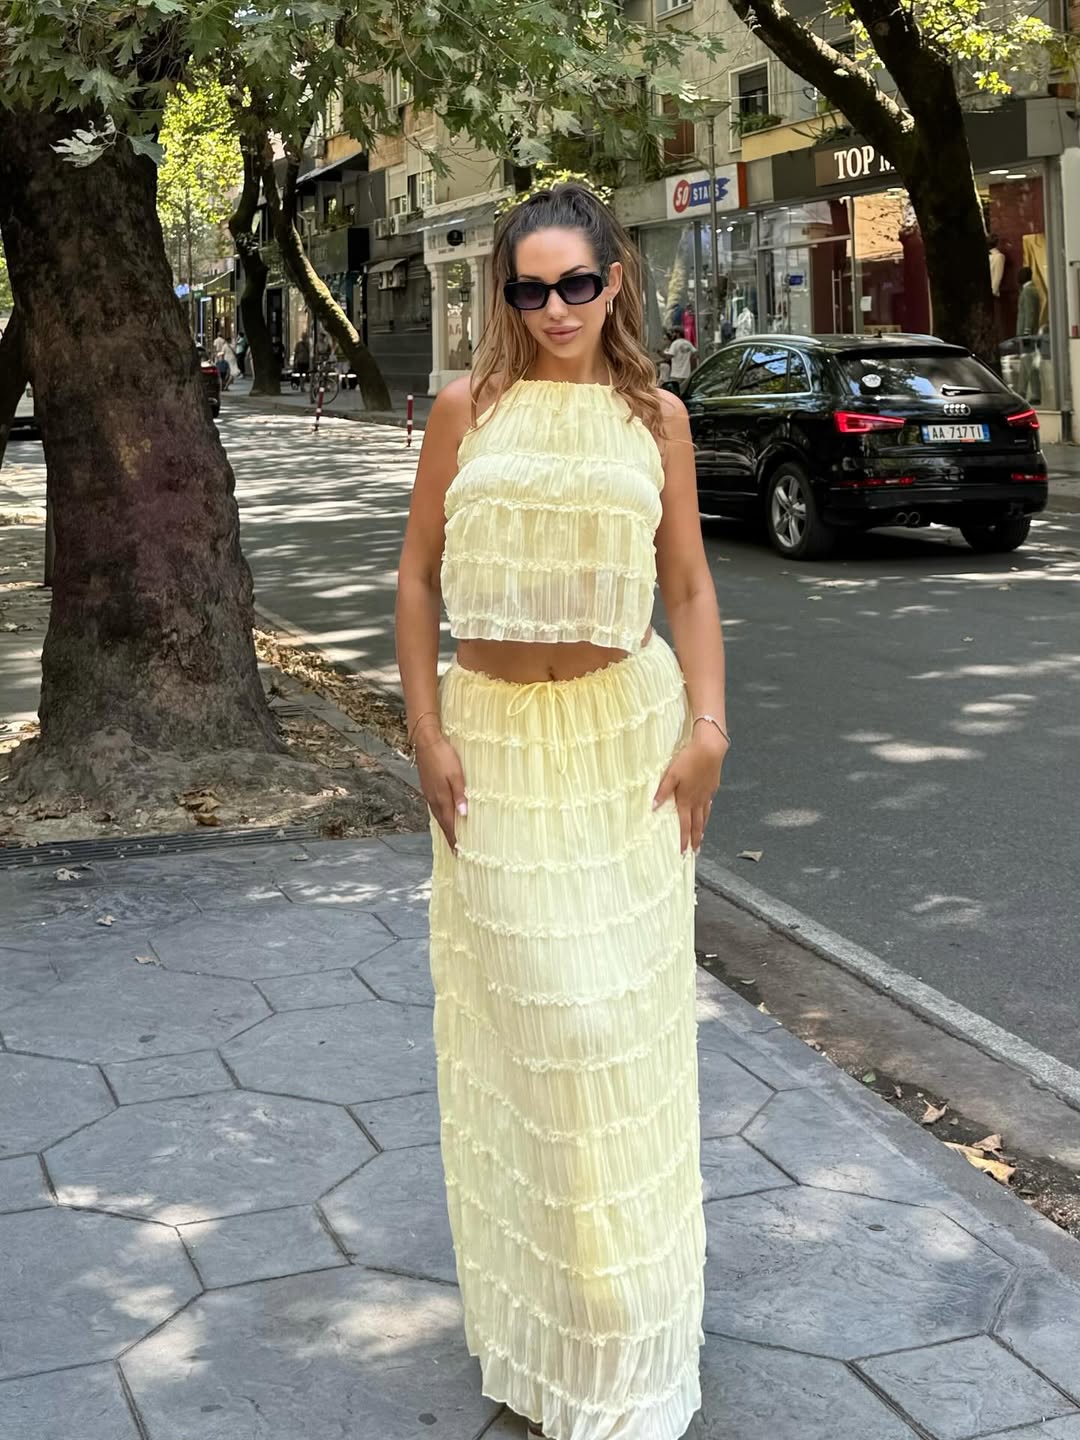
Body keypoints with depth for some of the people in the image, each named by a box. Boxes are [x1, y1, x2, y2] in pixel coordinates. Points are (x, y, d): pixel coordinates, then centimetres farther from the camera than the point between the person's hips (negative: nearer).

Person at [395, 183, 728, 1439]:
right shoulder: (468, 409, 0)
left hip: (625, 728, 1)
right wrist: (427, 734, -5)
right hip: (497, 734, 0)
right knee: (519, 1018, 6)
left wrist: (706, 726, -7)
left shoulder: (655, 418, 4)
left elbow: (689, 585, 5)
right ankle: (534, 1304, 27)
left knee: (623, 1013, 6)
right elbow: (416, 578, 2)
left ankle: (627, 1316, 25)